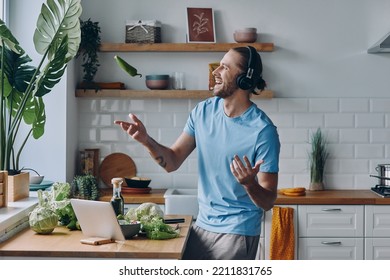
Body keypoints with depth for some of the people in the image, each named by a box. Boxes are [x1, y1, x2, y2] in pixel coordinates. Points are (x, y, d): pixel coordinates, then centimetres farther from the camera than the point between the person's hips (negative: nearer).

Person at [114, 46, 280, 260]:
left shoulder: (263, 131, -17)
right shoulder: (204, 111, 1)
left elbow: (268, 202, -16)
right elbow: (173, 161, 3)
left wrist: (249, 184, -37)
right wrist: (146, 140, -14)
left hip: (237, 233, -6)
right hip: (202, 225, 6)